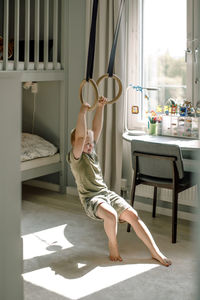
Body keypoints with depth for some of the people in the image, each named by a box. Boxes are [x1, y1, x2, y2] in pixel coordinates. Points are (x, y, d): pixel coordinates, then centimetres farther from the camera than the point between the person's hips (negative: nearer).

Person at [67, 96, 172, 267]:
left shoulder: (92, 151, 14)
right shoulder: (75, 157, -6)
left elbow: (96, 129, 9)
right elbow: (81, 136, -22)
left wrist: (100, 107, 0)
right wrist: (82, 112, -25)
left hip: (107, 193, 7)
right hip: (91, 198, -6)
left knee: (132, 215, -13)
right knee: (111, 215, -37)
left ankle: (155, 252, -10)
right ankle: (113, 246, -9)